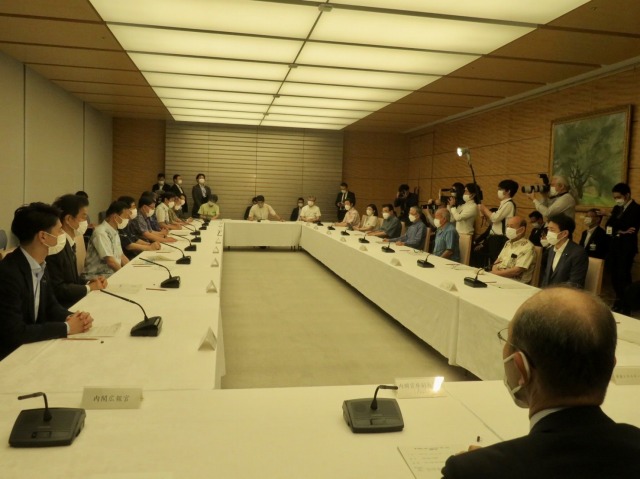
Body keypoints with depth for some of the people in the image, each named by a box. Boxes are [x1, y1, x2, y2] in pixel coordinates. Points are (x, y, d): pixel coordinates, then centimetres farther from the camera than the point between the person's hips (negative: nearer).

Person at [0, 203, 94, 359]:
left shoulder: (40, 265, 1)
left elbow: (50, 305, 9)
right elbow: (14, 333, -28)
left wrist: (72, 317, -11)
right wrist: (67, 327, -20)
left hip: (33, 346, 7)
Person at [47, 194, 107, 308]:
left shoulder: (69, 242, 8)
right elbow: (58, 289, -21)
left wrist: (89, 282, -2)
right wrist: (89, 287, -11)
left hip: (73, 301, 8)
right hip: (61, 306, -8)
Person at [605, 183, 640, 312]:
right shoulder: (617, 208, 14)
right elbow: (608, 226, 3)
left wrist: (616, 230, -13)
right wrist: (620, 231, -13)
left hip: (626, 248, -7)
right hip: (614, 247, 7)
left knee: (623, 276, -5)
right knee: (614, 275, 10)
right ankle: (619, 300, 24)